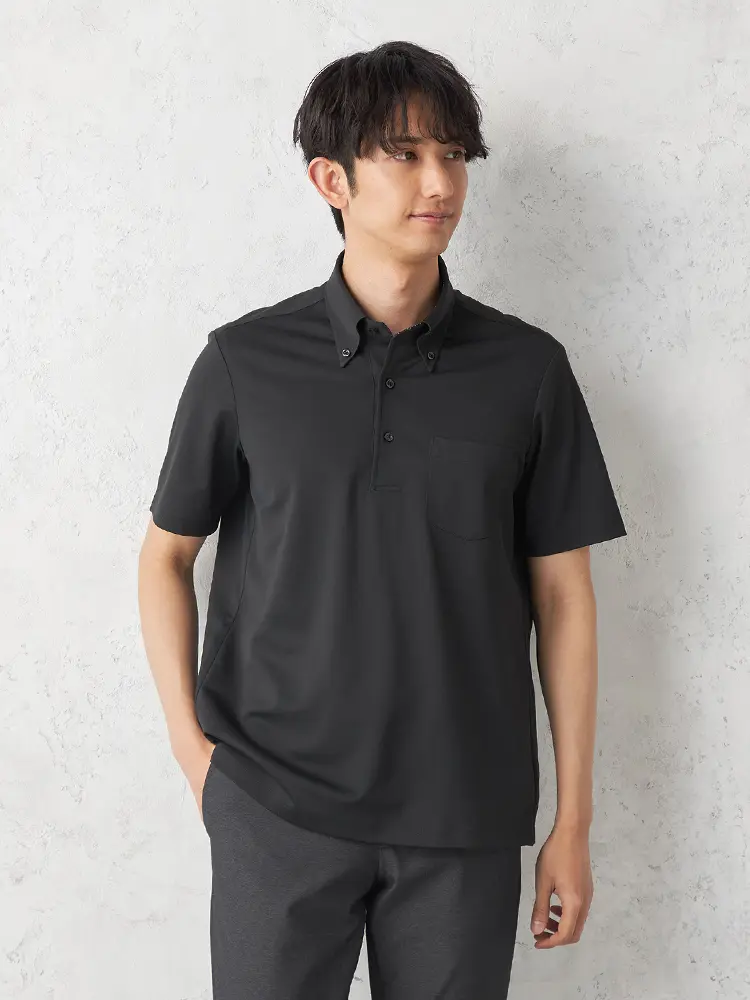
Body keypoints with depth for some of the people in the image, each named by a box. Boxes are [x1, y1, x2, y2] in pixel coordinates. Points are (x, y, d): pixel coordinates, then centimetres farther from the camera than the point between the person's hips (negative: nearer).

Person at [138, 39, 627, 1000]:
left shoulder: (527, 368, -1)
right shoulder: (245, 360, -2)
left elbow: (561, 596, 2)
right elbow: (167, 553, 8)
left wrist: (573, 820, 2)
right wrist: (190, 743, -1)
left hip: (466, 817, 1)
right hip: (276, 810, 0)